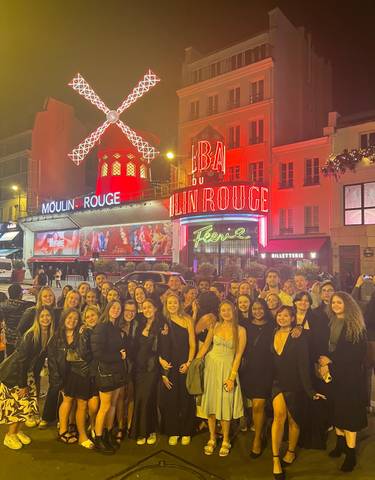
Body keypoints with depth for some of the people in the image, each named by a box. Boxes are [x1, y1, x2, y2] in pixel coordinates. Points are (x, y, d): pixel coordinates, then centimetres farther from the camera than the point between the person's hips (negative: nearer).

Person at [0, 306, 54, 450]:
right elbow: (21, 360, -23)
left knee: (29, 403, 5)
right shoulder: (30, 336, -26)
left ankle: (18, 431, 25)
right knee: (17, 404, -5)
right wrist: (22, 384, -18)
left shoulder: (50, 336, -7)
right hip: (12, 372, -6)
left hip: (26, 371, 7)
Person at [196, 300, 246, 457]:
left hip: (228, 368, -2)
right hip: (210, 365, 2)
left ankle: (225, 441, 22)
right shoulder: (215, 326, 1)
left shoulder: (240, 330, -6)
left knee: (225, 405, 2)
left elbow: (238, 355, -6)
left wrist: (232, 377, -10)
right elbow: (205, 346, 4)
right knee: (210, 403, 8)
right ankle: (212, 439, 25)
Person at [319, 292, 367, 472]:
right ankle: (340, 443, 27)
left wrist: (331, 361, -14)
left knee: (349, 410, 0)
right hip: (334, 373, 5)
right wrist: (323, 361, -13)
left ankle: (351, 453, 11)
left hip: (351, 375, -4)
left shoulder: (356, 326, -9)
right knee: (336, 409, 10)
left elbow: (357, 353, -13)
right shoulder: (331, 324, 5)